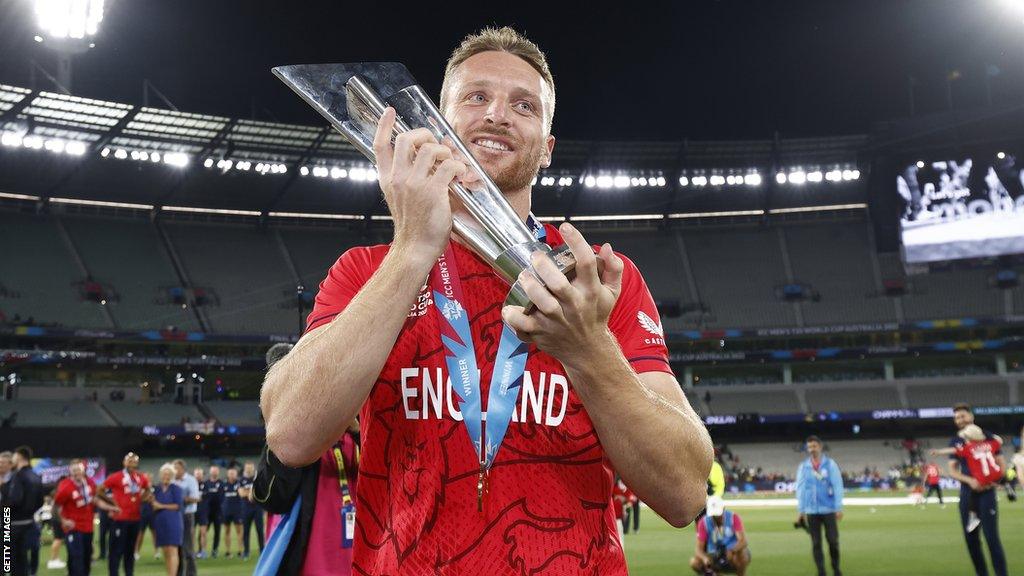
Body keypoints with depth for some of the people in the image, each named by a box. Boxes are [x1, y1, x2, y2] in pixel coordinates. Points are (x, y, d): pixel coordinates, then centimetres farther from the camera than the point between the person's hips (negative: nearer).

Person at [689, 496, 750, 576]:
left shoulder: (733, 518, -12)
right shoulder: (704, 522, -8)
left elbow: (743, 541, -23)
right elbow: (699, 548, -13)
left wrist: (731, 551, -43)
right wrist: (705, 558, -36)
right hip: (715, 558, 2)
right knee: (694, 562, -23)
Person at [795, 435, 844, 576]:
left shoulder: (830, 464, 0)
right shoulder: (803, 467, 4)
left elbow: (837, 486, -2)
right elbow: (800, 489, 5)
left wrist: (839, 508, -6)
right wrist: (801, 510, 3)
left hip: (828, 510, -1)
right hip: (811, 511, 1)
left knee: (833, 541, 2)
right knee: (816, 543, 3)